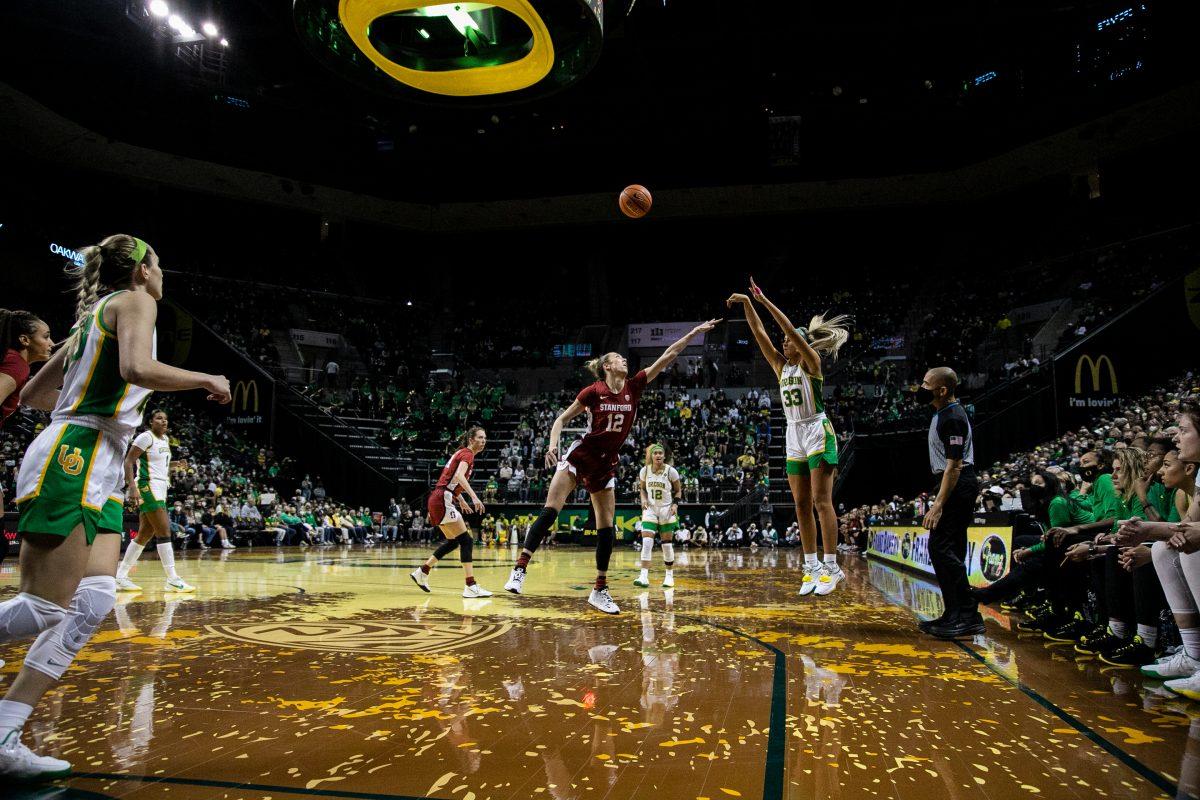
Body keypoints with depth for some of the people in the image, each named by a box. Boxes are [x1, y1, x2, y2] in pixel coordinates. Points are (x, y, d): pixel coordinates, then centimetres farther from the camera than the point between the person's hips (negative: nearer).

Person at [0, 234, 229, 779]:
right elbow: (137, 369, -22)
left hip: (98, 470, 10)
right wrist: (208, 380, -9)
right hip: (74, 459, -10)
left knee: (91, 605, 2)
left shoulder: (95, 315, 25)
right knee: (46, 608, -9)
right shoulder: (133, 301, -1)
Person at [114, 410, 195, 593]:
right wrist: (132, 487, -24)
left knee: (145, 535, 11)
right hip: (148, 487, -9)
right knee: (164, 532, -11)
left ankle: (121, 577, 18)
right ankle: (173, 580, -10)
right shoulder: (145, 437, -9)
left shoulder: (165, 439, 16)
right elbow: (128, 461, -15)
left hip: (160, 488, 9)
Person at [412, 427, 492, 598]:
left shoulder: (462, 453, 19)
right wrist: (474, 497, -37)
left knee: (453, 541, 19)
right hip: (443, 500, -10)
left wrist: (461, 500, 35)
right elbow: (459, 476, -28)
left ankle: (421, 572, 27)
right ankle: (471, 586, -14)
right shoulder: (467, 454, -9)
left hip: (438, 500, 10)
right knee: (466, 540, -11)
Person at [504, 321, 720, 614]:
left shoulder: (634, 386, 2)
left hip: (606, 464, 4)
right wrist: (552, 445, -17)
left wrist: (694, 332, -1)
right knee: (550, 510, -15)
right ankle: (520, 568, -11)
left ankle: (600, 590, 12)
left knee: (606, 527, 3)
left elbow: (668, 356, 0)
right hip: (580, 455, -4)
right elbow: (562, 419, -1)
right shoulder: (593, 391, -8)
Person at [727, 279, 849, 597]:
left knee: (821, 501, -8)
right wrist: (747, 304, -3)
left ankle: (831, 566, -3)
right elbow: (760, 334, 6)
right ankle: (812, 566, 11)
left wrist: (764, 300, -20)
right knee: (801, 505, 5)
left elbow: (793, 331, -18)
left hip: (818, 433, -7)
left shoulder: (812, 363, -5)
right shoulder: (782, 366, 11)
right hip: (794, 436, 7)